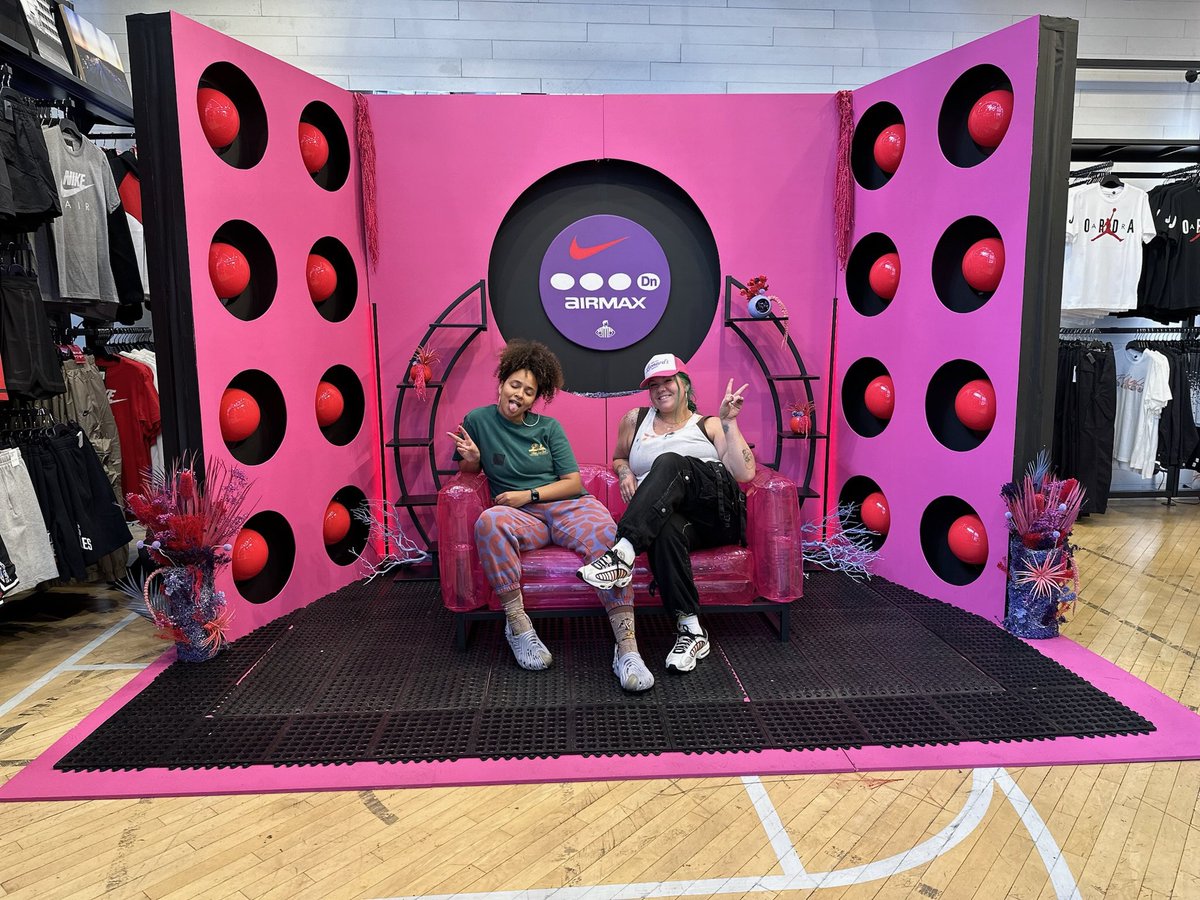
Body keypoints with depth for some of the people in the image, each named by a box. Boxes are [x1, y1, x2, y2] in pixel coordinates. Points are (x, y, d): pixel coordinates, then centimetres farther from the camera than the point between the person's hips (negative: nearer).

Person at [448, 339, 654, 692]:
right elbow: (466, 473, 20)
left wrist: (528, 495, -7)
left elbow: (573, 481, 7)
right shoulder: (477, 420, 9)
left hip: (567, 505, 1)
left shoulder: (549, 427, 11)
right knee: (489, 522, -38)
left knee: (605, 536, -33)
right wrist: (472, 459, -3)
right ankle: (518, 625, -27)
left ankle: (627, 647, -36)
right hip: (521, 517, -1)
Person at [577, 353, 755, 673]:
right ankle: (691, 630, -39)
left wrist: (728, 422, 0)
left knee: (669, 462, -32)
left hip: (720, 511, -1)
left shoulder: (709, 425, 18)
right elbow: (618, 458, 39)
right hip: (673, 513, 1)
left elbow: (745, 473, 5)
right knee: (666, 529, -40)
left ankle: (622, 552, -47)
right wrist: (625, 472, 14)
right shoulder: (635, 420, 25)